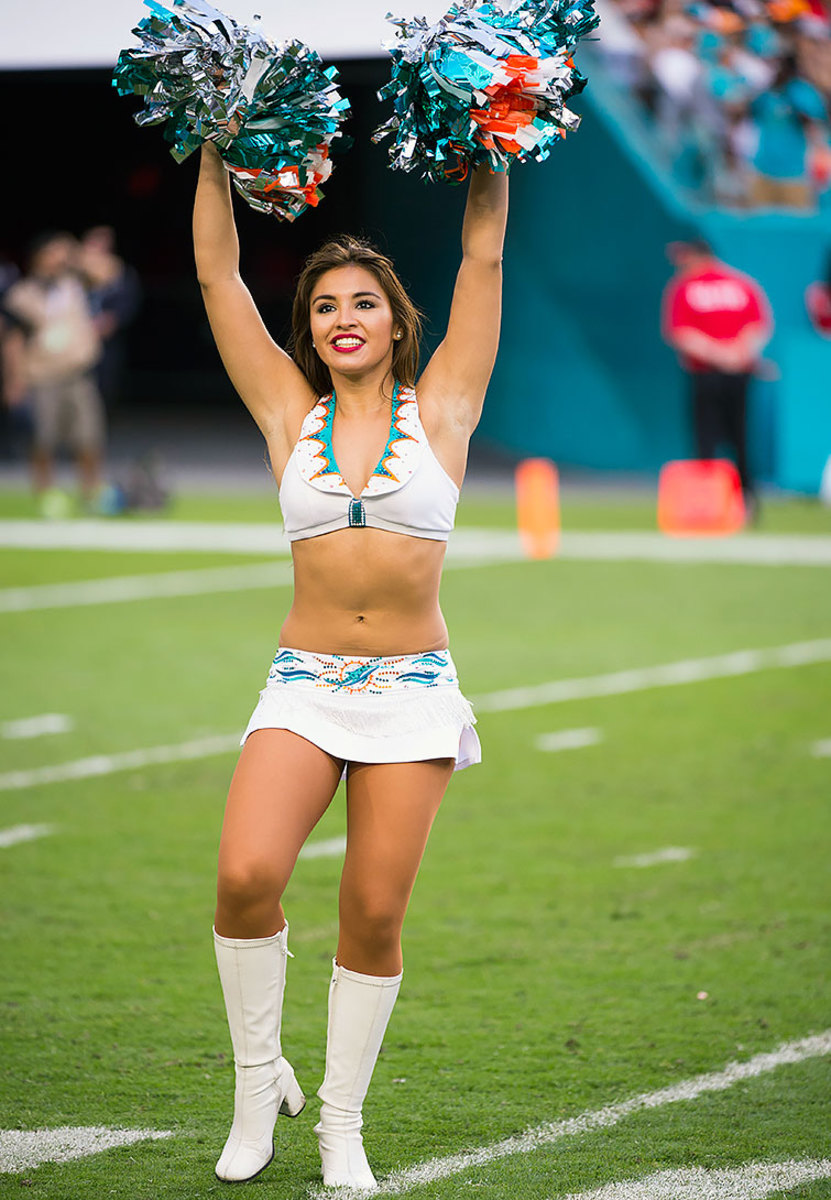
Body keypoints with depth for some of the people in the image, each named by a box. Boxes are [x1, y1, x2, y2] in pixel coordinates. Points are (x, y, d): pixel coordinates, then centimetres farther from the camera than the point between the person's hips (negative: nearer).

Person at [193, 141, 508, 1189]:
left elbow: (484, 257, 4)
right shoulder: (290, 414, 7)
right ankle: (259, 1079, 1)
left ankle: (341, 1124, 14)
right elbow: (217, 272, 6)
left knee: (374, 916, -1)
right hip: (304, 682, 0)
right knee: (246, 877, -20)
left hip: (414, 691, 0)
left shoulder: (439, 407, 5)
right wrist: (215, 149, 5)